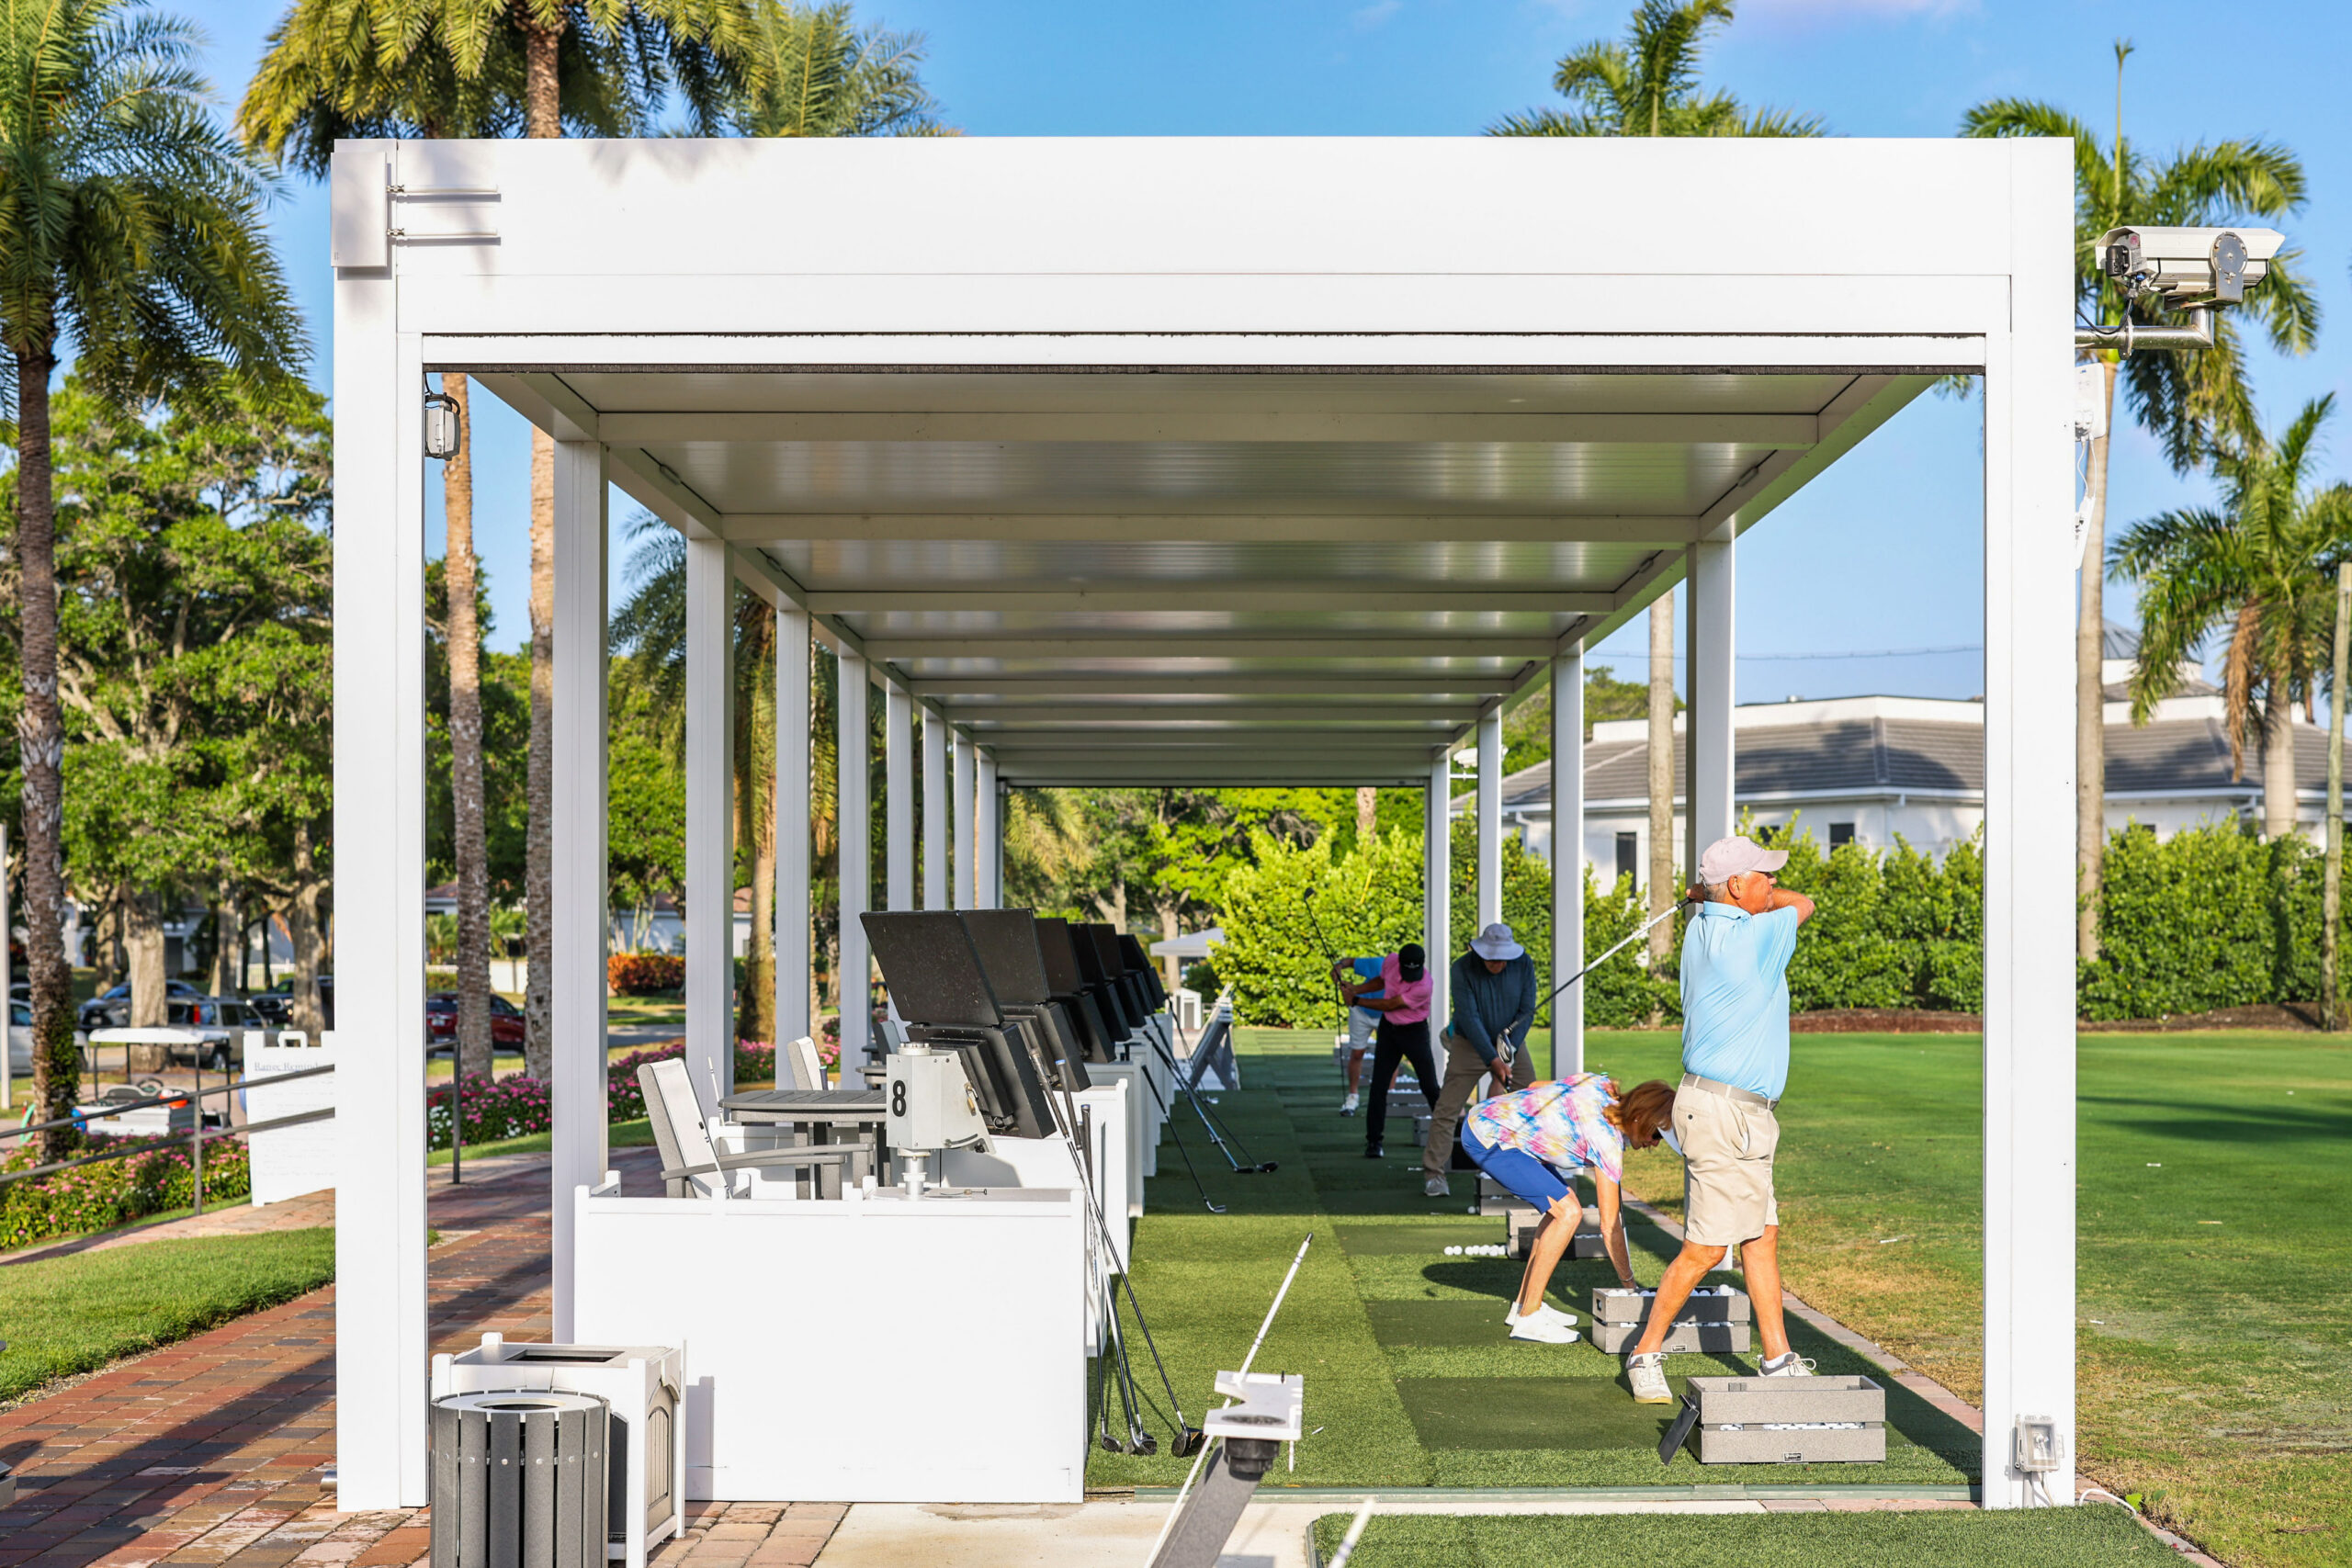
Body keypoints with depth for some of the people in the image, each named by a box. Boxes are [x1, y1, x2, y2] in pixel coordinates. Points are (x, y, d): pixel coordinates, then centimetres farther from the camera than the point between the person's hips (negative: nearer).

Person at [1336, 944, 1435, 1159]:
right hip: (1388, 1028, 4)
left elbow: (1389, 1005, -23)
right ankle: (1373, 1141, 4)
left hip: (1414, 1031, -4)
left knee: (1430, 1086, -2)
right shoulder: (1391, 961, -14)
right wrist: (1356, 988, -3)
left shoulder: (1423, 986, -30)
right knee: (1379, 1086, 0)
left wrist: (1356, 1000, -16)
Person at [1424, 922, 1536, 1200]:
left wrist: (1507, 1054, -16)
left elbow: (1527, 1012, -8)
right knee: (1447, 1109, -7)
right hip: (1470, 1045, -2)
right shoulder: (1463, 968, -20)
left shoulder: (1524, 965, -11)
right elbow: (1469, 1018, -22)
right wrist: (1493, 1060, -26)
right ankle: (1433, 1172, -1)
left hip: (1511, 1044, 3)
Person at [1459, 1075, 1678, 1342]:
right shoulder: (1609, 1141, -18)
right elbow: (1610, 1227, -12)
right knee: (1568, 1212, -12)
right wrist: (1629, 1286, -3)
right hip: (1488, 1138, -10)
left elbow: (1535, 1086, 17)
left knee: (1562, 1206, 13)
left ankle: (1523, 1305, 17)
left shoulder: (1603, 1086, 3)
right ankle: (1528, 1319, -8)